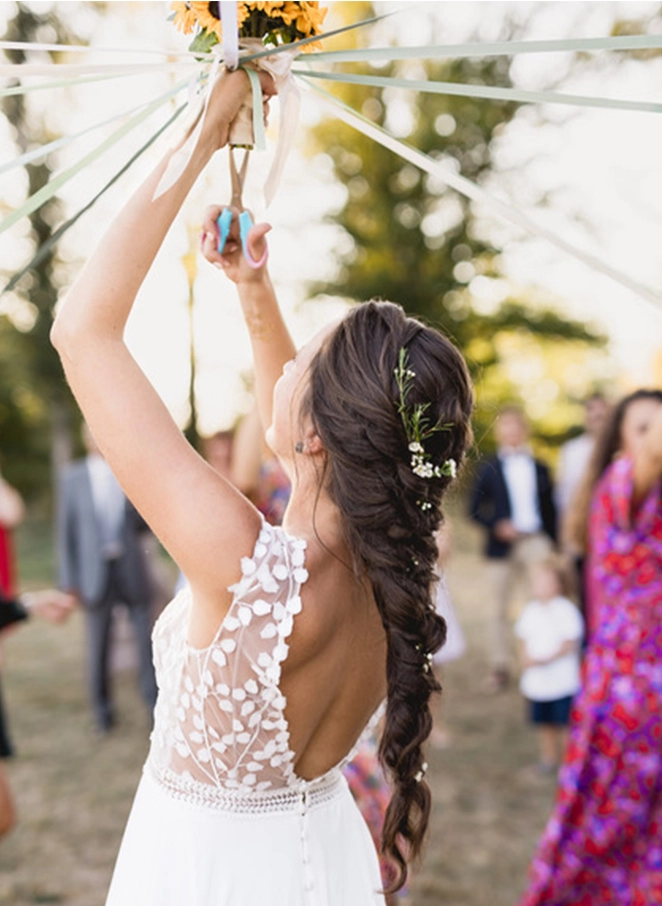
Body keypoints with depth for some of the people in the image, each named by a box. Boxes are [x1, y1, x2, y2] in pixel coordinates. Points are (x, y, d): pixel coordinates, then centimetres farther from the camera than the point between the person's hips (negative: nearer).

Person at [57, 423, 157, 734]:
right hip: (96, 571, -1)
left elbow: (144, 523, 10)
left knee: (147, 636, 0)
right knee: (98, 645, 7)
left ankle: (157, 704, 13)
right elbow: (66, 530, 3)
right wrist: (69, 580, 0)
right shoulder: (72, 476, 3)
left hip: (132, 569, 1)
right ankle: (102, 711, 23)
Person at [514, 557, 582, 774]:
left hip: (562, 681, -5)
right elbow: (524, 641, 13)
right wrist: (526, 662, -2)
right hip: (536, 681, 5)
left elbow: (569, 644, -13)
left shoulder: (566, 610, -12)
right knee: (544, 723, 14)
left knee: (564, 723, 3)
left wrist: (546, 660, -20)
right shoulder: (530, 610, 6)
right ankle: (549, 757, 28)